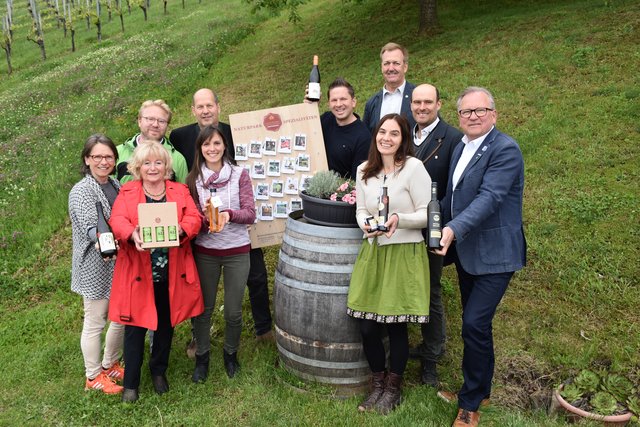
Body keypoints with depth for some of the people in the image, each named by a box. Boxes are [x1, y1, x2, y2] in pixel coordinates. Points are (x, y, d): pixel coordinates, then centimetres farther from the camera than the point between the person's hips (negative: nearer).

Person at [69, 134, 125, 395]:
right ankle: (93, 377, 23)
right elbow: (90, 229, -23)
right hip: (96, 267, -6)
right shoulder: (81, 192, -11)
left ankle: (109, 365, 35)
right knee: (95, 322, 6)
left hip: (120, 264, 6)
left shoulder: (116, 185, 8)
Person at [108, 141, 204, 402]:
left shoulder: (180, 191, 8)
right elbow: (117, 220, -11)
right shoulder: (126, 193, 4)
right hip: (138, 273, -2)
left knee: (166, 324, 16)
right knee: (135, 327, 5)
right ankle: (131, 382, 24)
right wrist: (133, 234, -33)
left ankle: (159, 371, 39)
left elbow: (194, 217, -5)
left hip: (172, 274, 2)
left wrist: (180, 229, -28)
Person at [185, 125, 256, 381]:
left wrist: (229, 214, -27)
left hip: (237, 251, -1)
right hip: (205, 251, 1)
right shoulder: (193, 179, 1)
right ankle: (202, 356, 32)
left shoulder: (240, 174, -3)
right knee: (203, 308, 10)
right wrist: (204, 216, -19)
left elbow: (250, 214, -8)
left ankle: (231, 354, 34)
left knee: (233, 311, 9)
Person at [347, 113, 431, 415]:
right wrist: (366, 225, -8)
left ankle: (393, 388, 29)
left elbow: (427, 215, -8)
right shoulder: (364, 170, 6)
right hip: (372, 252, 4)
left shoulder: (414, 167, -10)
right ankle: (377, 384, 31)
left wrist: (399, 219, -25)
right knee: (367, 327, 5)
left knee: (396, 325, 5)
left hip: (404, 254, -4)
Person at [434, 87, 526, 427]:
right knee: (474, 325, 18)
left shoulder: (505, 150, -15)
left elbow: (489, 197, -28)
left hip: (493, 255, -8)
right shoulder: (461, 147, 10)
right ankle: (478, 390, 35)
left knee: (475, 324, -10)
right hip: (465, 251, 8)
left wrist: (454, 229, -38)